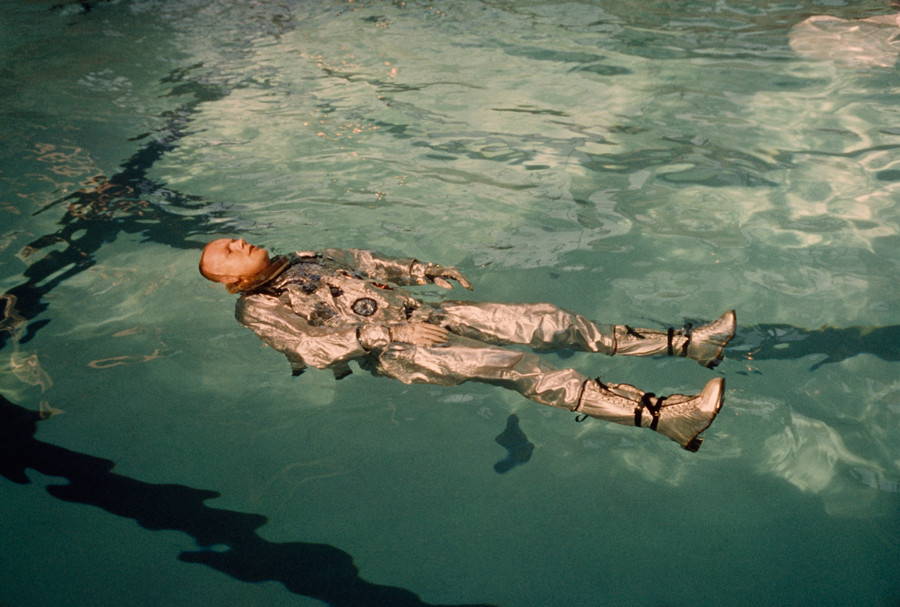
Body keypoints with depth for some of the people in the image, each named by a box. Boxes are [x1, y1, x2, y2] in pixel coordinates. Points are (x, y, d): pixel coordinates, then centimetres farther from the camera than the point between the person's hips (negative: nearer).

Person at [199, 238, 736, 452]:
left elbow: (366, 262, 30)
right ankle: (665, 416, -36)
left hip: (420, 313, 7)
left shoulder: (303, 260, 23)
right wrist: (388, 333, -20)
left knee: (545, 321, -9)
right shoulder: (258, 310, 1)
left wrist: (423, 272, 15)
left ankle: (685, 343, -9)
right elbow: (311, 347, -13)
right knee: (519, 367, -27)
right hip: (395, 356, -7)